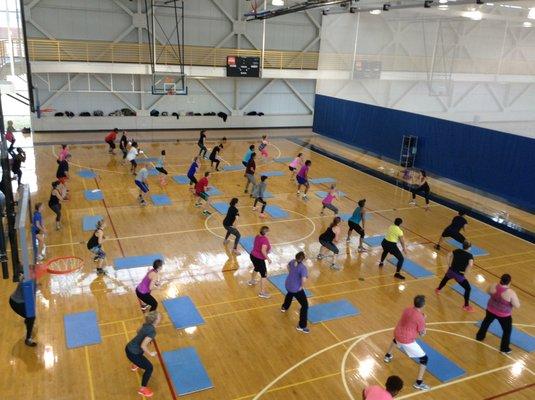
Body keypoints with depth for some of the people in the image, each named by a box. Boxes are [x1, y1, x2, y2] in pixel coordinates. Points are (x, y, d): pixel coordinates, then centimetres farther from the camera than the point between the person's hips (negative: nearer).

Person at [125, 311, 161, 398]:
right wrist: (150, 353, -18)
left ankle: (134, 366, 70)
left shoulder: (147, 324, -3)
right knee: (149, 368, 3)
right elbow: (143, 345, -33)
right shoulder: (152, 331, -28)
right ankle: (142, 389, 18)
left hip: (129, 347, 9)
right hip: (132, 353, -9)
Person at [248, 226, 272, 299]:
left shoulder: (257, 236, 2)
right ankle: (262, 292, 2)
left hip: (253, 256, 9)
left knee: (256, 268, 36)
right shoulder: (265, 239, -22)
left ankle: (252, 281, 60)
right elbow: (263, 251, -31)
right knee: (264, 274, 0)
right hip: (259, 259, -9)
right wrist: (268, 258, -22)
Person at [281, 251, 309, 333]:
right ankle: (301, 326, 7)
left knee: (290, 294, 42)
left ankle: (284, 307, 67)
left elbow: (288, 266, 17)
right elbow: (304, 279, -39)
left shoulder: (293, 261, -6)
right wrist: (302, 287, -20)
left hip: (288, 284, 8)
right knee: (305, 305, 3)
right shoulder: (302, 267, -28)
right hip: (296, 289, -8)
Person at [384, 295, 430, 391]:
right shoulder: (420, 318, -20)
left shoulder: (407, 309, 0)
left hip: (397, 334, 7)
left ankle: (388, 356, 64)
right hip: (407, 341, -7)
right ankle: (419, 383, 4)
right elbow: (422, 333, -7)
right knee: (424, 358, 5)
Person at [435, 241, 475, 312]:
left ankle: (438, 289, 63)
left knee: (445, 279, 37)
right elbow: (470, 264, -28)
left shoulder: (457, 250, 3)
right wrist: (465, 273, -17)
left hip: (451, 271, 6)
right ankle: (466, 306, 9)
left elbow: (449, 255, 7)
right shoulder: (469, 255, -12)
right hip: (459, 274, -6)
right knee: (468, 288, 6)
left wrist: (449, 265, 10)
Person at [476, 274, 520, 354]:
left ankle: (480, 336, 52)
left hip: (491, 310, 4)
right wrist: (513, 299, -5)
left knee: (486, 322, 31)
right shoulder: (511, 293, -30)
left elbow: (488, 292, 3)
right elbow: (517, 306, -21)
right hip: (504, 315, -4)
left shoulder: (493, 286, -18)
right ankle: (504, 349, 32)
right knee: (507, 331, 20)